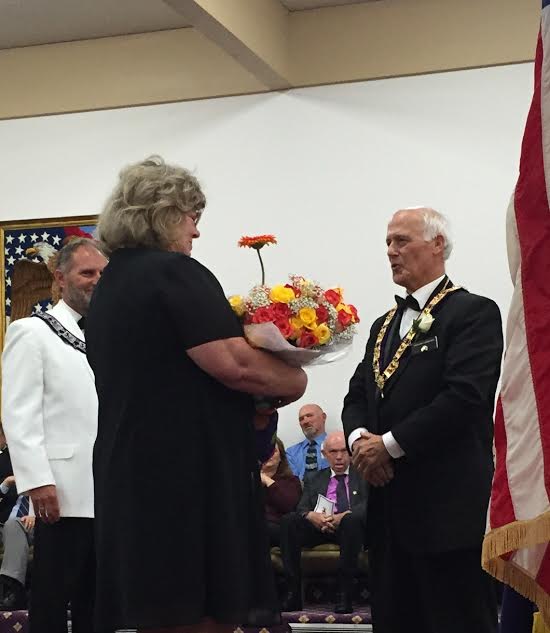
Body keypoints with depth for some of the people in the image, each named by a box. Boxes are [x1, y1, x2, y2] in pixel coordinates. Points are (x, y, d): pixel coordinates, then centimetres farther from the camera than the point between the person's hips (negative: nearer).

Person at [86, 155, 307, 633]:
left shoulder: (109, 285, 18)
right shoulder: (174, 272, -10)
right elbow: (233, 363, -18)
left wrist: (246, 403, 18)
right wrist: (295, 382, 0)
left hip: (131, 478, 9)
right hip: (189, 477, -9)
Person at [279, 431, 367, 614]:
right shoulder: (314, 481, 24)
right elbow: (302, 508, 8)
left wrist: (343, 516, -21)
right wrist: (311, 515, -18)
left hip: (350, 528, -2)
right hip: (318, 529, 3)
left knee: (352, 520, -37)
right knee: (288, 521, -25)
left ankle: (344, 595, -34)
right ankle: (293, 593, -27)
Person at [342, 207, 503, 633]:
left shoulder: (474, 313, -5)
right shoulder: (385, 325, 21)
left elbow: (465, 397, -17)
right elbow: (357, 395, 18)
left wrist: (390, 445, -15)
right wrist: (359, 437, -5)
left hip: (448, 507, -8)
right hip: (391, 507, 8)